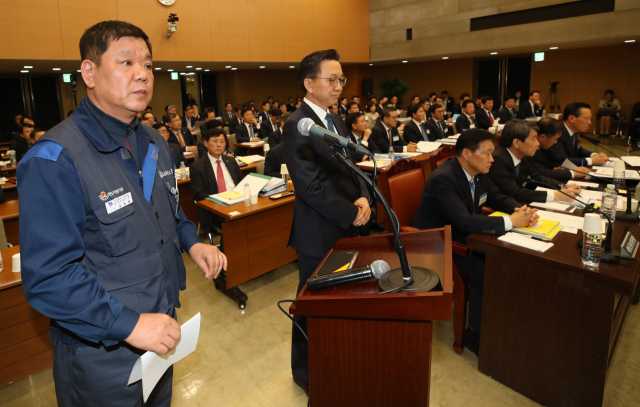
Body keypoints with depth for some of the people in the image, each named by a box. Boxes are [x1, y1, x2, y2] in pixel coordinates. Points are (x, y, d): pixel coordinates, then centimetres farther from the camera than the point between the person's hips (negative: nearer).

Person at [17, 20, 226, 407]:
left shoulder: (155, 144, 4)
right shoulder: (54, 160, -22)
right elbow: (47, 275, -24)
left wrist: (193, 243, -1)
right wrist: (130, 324, -27)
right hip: (101, 355, -7)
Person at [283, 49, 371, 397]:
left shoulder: (336, 121, 11)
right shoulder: (297, 126, -17)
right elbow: (310, 187, -22)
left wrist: (363, 197, -6)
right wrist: (351, 213, -16)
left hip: (346, 227, 8)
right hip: (319, 233, -8)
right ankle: (305, 371, 33)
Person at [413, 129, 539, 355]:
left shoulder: (478, 173, 3)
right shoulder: (443, 179, -25)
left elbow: (499, 198, 14)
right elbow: (465, 222, -33)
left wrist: (520, 210, -9)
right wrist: (511, 221, -27)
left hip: (466, 237, 9)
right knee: (484, 275, -24)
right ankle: (476, 335, -3)